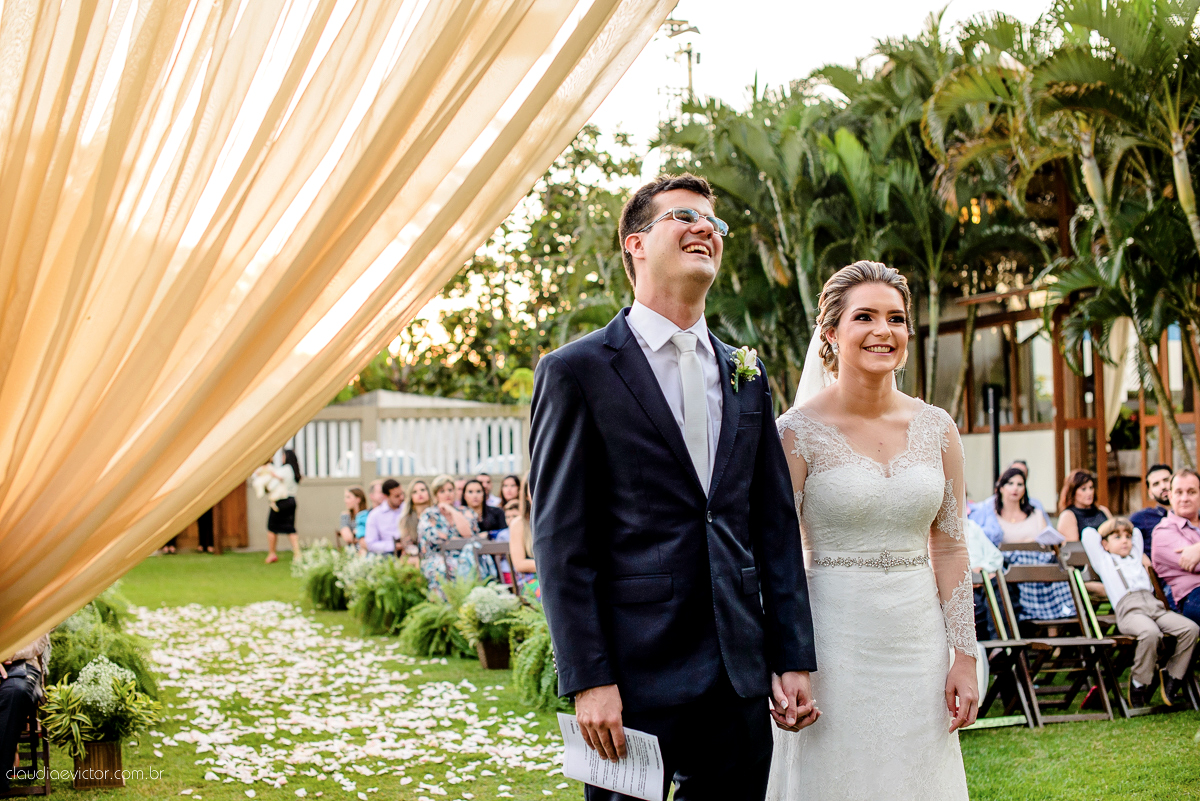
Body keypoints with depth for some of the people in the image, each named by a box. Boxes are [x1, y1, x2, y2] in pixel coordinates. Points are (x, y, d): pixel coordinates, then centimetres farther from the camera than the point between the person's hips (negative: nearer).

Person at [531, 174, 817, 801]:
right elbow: (560, 540, -8)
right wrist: (588, 679, -13)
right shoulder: (576, 371, -3)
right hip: (635, 679, -5)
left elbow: (775, 527, 12)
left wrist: (793, 657, 7)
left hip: (740, 678, 5)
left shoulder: (746, 377, 13)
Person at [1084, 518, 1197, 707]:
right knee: (1151, 633, -37)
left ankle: (1172, 675, -9)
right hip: (1129, 609, -5)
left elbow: (1137, 532, 48)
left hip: (1155, 605, 5)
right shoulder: (1103, 560, 24)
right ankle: (1139, 683, -22)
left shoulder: (1136, 557, 36)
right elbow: (1089, 533, 26)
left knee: (1190, 628, -20)